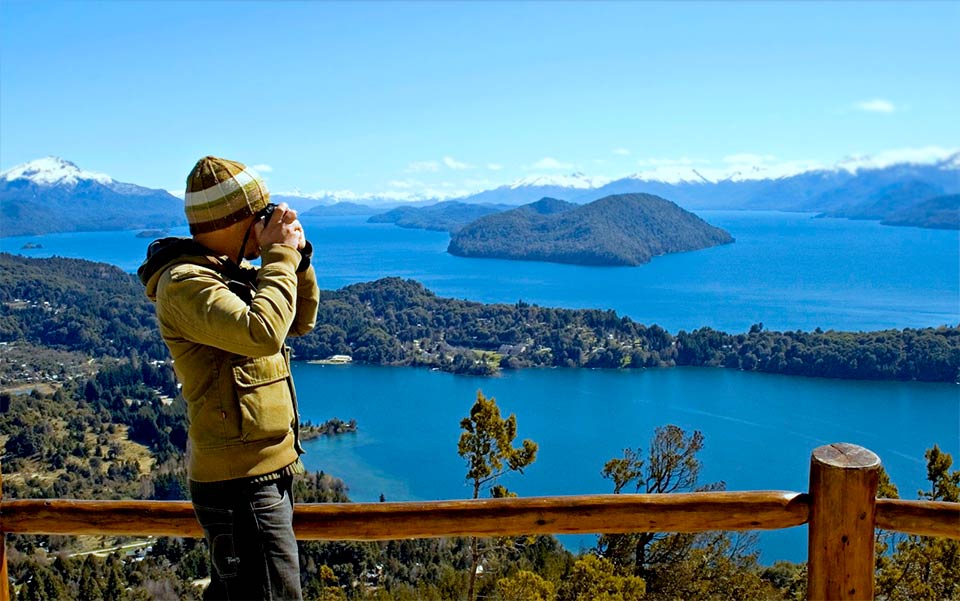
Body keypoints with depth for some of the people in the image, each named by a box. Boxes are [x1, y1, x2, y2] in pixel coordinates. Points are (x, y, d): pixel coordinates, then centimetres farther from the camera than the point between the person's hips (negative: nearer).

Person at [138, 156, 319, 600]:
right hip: (241, 484, -10)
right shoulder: (185, 283, -19)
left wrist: (296, 256, 0)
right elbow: (262, 333, -34)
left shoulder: (233, 271, 10)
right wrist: (279, 255, -22)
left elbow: (301, 322, 14)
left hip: (267, 469, 10)